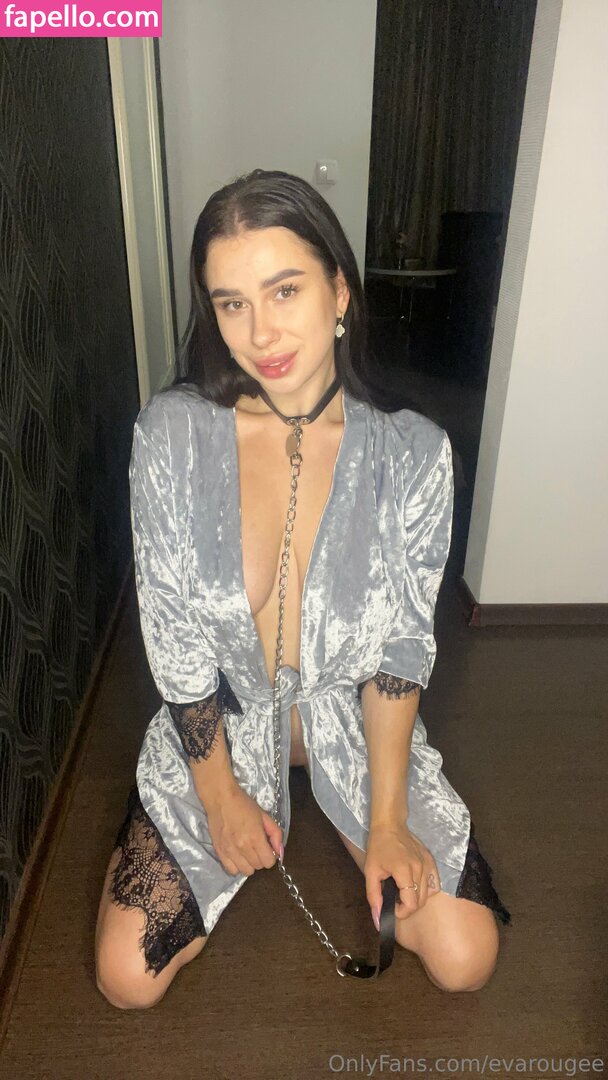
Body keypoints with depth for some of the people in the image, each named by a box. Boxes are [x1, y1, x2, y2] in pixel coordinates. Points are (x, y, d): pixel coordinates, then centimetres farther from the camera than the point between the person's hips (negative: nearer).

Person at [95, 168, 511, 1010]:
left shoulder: (413, 453, -18)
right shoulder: (170, 434, -19)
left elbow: (401, 647, -12)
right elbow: (175, 635, -12)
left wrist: (385, 821, -11)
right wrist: (218, 792, -6)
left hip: (354, 721, 1)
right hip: (214, 726, 1)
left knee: (463, 959, -3)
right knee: (127, 980, -1)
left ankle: (351, 823, 26)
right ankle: (248, 826, 26)